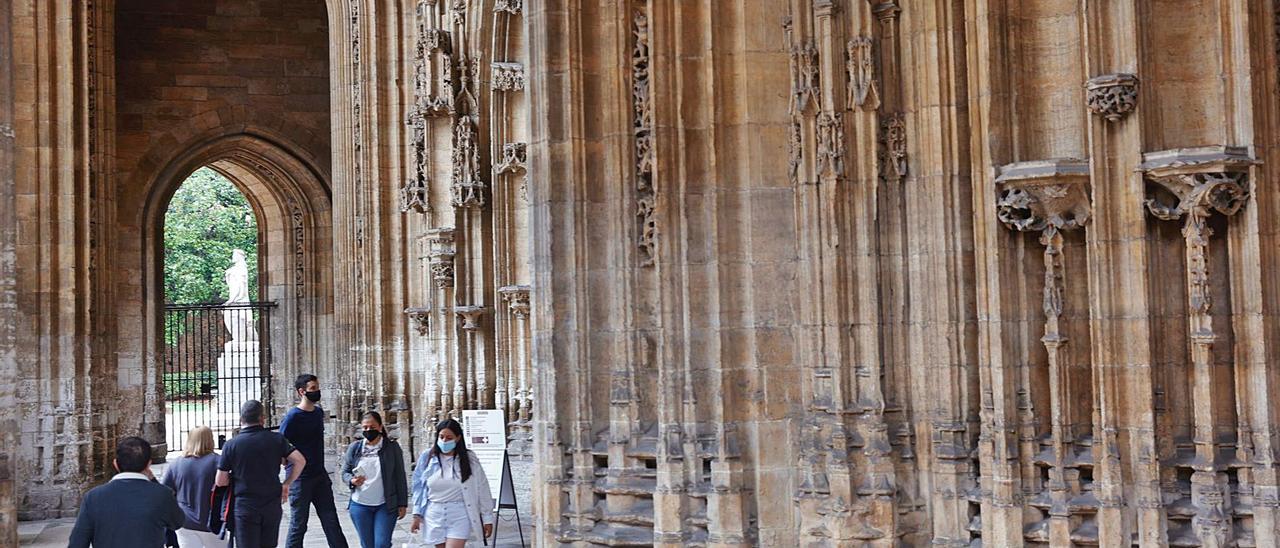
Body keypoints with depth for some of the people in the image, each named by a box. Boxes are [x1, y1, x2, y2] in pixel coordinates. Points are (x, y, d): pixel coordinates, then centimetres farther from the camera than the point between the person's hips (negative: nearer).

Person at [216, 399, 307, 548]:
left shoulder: (231, 445, -6)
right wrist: (286, 484, 7)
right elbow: (300, 460, -4)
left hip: (245, 508, -3)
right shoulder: (276, 439, -2)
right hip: (273, 506, 3)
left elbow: (220, 482, -4)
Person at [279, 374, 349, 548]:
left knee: (331, 522, 7)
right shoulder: (293, 416, -14)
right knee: (298, 525, 2)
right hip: (300, 479, -7)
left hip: (320, 476, 7)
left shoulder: (319, 412, 9)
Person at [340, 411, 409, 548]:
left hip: (385, 506, -2)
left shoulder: (392, 447, -1)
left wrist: (402, 504, -2)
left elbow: (400, 477, 1)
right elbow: (345, 472, 11)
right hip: (360, 505, 3)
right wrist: (352, 480, -13)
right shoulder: (354, 448, 5)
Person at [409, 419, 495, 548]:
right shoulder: (427, 457, 1)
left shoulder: (469, 460, -3)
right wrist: (417, 515, 7)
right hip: (434, 515, 3)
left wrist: (487, 518, 1)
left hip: (459, 516, -3)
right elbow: (419, 488, 9)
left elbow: (482, 491, 1)